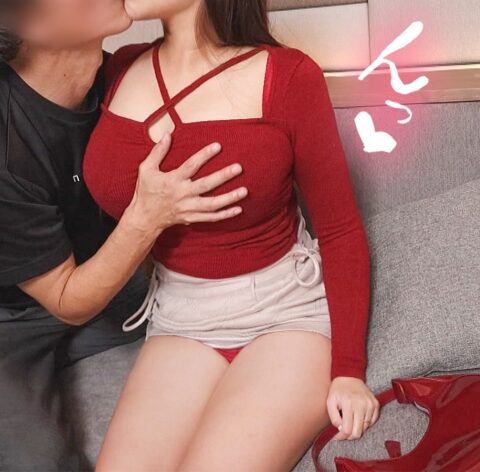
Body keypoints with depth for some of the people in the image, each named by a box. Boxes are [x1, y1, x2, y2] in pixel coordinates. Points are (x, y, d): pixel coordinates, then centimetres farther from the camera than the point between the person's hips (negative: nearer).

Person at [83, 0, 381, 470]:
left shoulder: (287, 77, -11)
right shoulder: (117, 72, 1)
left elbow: (340, 229, -6)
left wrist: (348, 368, -8)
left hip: (288, 311, -3)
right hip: (180, 321, 4)